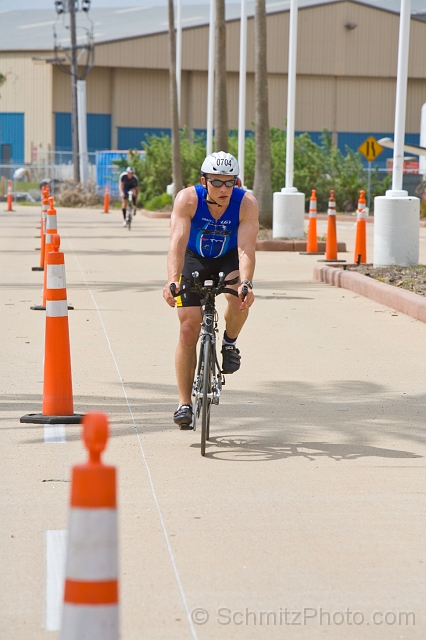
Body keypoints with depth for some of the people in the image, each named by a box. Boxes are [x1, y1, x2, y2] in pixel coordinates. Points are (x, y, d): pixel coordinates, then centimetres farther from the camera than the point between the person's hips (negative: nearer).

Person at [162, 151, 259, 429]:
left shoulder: (247, 203, -27)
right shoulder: (187, 199, -28)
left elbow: (246, 247, -35)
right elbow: (177, 242, -37)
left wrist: (246, 283, -52)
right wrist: (172, 281, -52)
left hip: (229, 259, 0)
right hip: (195, 260, 0)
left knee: (240, 298, -33)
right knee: (189, 329, -8)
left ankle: (230, 343, -1)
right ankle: (184, 403, 2)